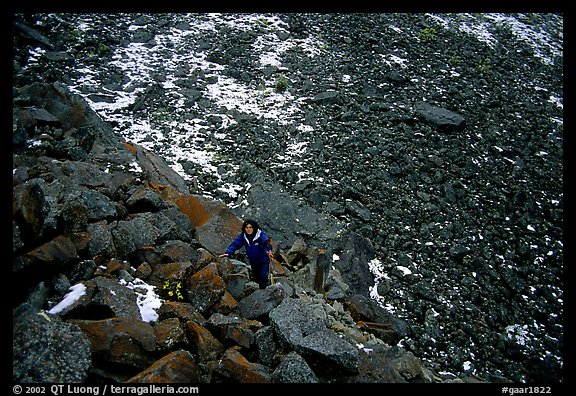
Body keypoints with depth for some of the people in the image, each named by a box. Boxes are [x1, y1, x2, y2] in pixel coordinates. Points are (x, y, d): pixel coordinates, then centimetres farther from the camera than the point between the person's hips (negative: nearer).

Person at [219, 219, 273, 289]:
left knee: (263, 277, -15)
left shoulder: (261, 234, -27)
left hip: (263, 260, -5)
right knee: (256, 278, 18)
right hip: (253, 262, 5)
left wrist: (269, 250, -63)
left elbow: (266, 243, -41)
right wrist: (228, 252, -32)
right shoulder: (243, 236, -13)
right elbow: (235, 244, -17)